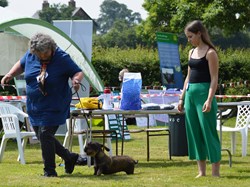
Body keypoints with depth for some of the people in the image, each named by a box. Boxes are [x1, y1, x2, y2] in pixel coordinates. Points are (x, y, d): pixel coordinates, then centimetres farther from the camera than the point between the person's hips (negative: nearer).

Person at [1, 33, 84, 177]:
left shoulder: (62, 58, -15)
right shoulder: (30, 55, -1)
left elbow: (78, 72, -9)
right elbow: (21, 64, 20)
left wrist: (76, 80, -31)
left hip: (54, 107, -7)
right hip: (35, 106, 7)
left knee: (45, 134, -15)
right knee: (42, 136, 12)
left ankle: (50, 170, -2)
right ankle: (69, 157, 29)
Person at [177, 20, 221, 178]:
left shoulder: (210, 53, -7)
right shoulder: (192, 52, 14)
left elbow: (214, 79, -12)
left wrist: (209, 100, -21)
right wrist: (182, 98, 16)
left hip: (204, 93, -8)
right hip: (190, 94, 8)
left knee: (208, 132, -6)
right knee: (194, 133, 7)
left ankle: (216, 172, -3)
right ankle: (202, 171, 11)